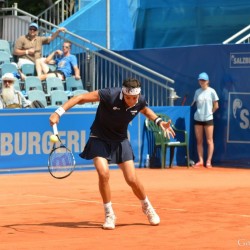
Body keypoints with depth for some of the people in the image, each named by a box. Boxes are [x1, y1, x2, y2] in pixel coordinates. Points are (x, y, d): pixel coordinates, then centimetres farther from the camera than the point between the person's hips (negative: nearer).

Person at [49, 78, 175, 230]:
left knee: (132, 179, -4)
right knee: (104, 173, -23)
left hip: (120, 141, 3)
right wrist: (59, 112, -32)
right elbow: (80, 98, -24)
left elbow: (146, 110, 13)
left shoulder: (140, 102, -14)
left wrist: (159, 121, -3)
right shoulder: (110, 95, -29)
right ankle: (109, 215, -6)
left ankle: (147, 207, 25)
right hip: (99, 139, -3)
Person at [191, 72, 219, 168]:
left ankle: (208, 161, 2)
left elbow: (216, 106, 0)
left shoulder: (211, 91, -3)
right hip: (198, 119, 4)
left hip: (208, 119, -4)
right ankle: (200, 161, 12)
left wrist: (210, 112, -1)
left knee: (209, 141, -1)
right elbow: (193, 104, 16)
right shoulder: (197, 92, 8)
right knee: (199, 141, 6)